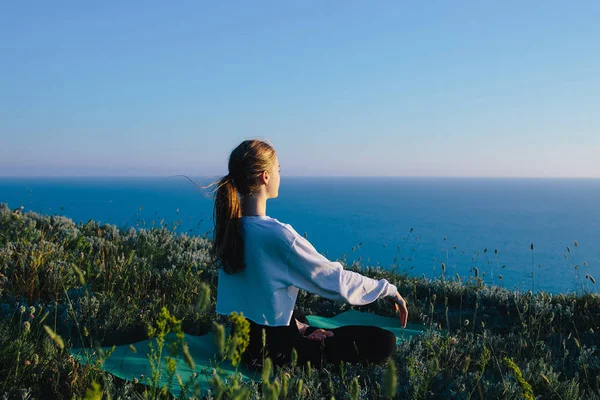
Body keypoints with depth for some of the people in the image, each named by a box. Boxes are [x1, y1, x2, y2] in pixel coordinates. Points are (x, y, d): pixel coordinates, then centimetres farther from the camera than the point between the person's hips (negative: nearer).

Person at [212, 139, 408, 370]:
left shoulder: (229, 225, -2)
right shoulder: (277, 234, -27)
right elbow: (335, 280, -18)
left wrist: (297, 325, 12)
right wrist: (389, 290, -5)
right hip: (270, 349, -8)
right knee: (384, 342, -7)